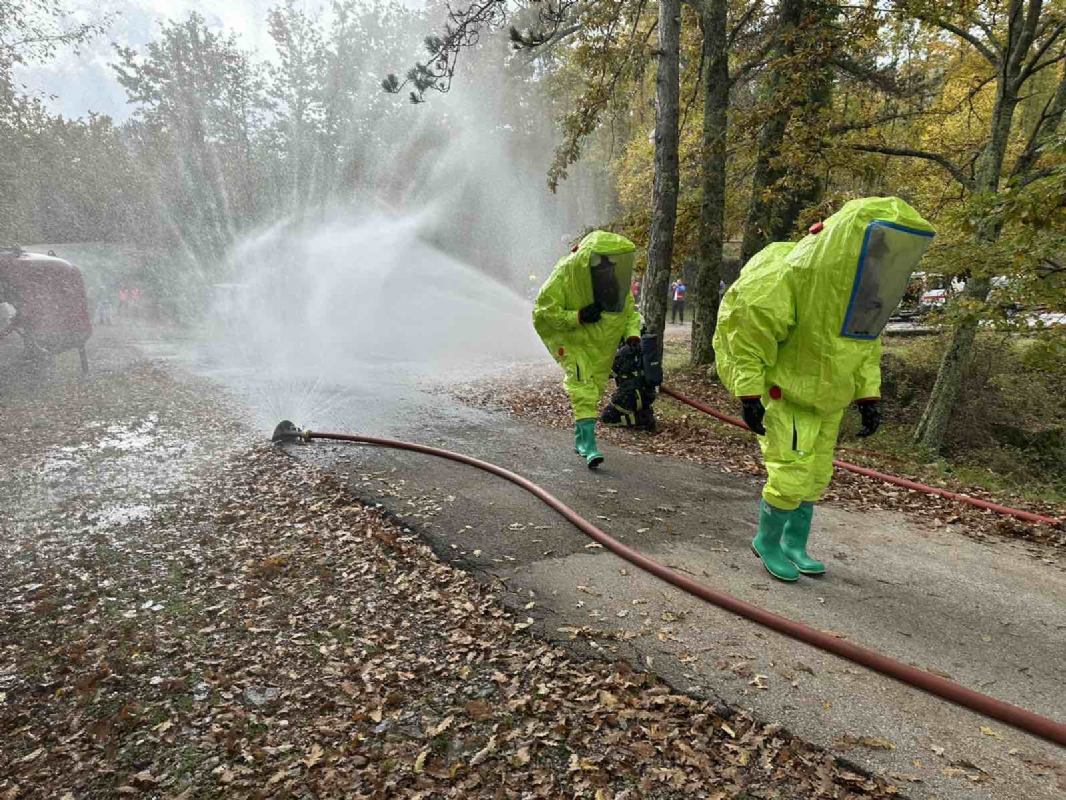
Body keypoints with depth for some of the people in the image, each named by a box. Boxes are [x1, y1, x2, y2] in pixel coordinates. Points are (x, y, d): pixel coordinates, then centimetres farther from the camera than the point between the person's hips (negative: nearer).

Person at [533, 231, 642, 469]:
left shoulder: (615, 279, -3)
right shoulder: (564, 275, -19)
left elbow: (629, 311, 9)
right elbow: (543, 312, -17)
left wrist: (632, 334, -10)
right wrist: (577, 317, -27)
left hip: (600, 342, 6)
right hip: (570, 341, -5)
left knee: (595, 387, 12)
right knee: (582, 385, -20)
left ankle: (580, 437, 31)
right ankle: (589, 445, -22)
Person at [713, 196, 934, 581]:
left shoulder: (865, 283, -1)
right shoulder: (791, 276, -26)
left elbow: (866, 341, 11)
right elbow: (745, 324, -22)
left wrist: (868, 396, 4)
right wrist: (749, 394, -22)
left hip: (826, 399, 8)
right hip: (784, 391, -7)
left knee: (814, 476, 13)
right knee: (789, 475, -8)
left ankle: (794, 545, 30)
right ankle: (767, 542, 16)